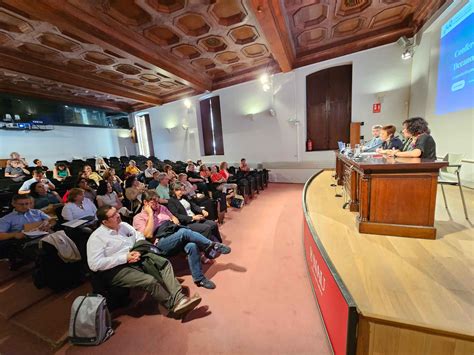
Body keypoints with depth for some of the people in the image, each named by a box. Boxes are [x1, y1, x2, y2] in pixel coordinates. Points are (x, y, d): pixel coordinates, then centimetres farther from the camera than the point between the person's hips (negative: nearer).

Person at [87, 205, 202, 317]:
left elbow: (140, 237, 15)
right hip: (117, 268, -6)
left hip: (136, 257, 6)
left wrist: (138, 251, -6)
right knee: (150, 280, -27)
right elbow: (94, 264, -16)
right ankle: (173, 305, -8)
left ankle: (179, 297, -24)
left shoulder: (123, 225, 9)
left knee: (164, 263, -15)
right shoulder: (96, 237, -8)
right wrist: (125, 258, -18)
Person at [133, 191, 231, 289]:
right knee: (184, 232, -33)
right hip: (161, 244, -5)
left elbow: (174, 218, 26)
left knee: (192, 245, -28)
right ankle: (212, 245, -18)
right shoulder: (138, 218, 3)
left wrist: (175, 223, 2)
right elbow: (149, 235, -12)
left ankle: (199, 278, -15)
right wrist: (150, 214, -10)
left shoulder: (161, 208, 19)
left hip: (176, 236, 5)